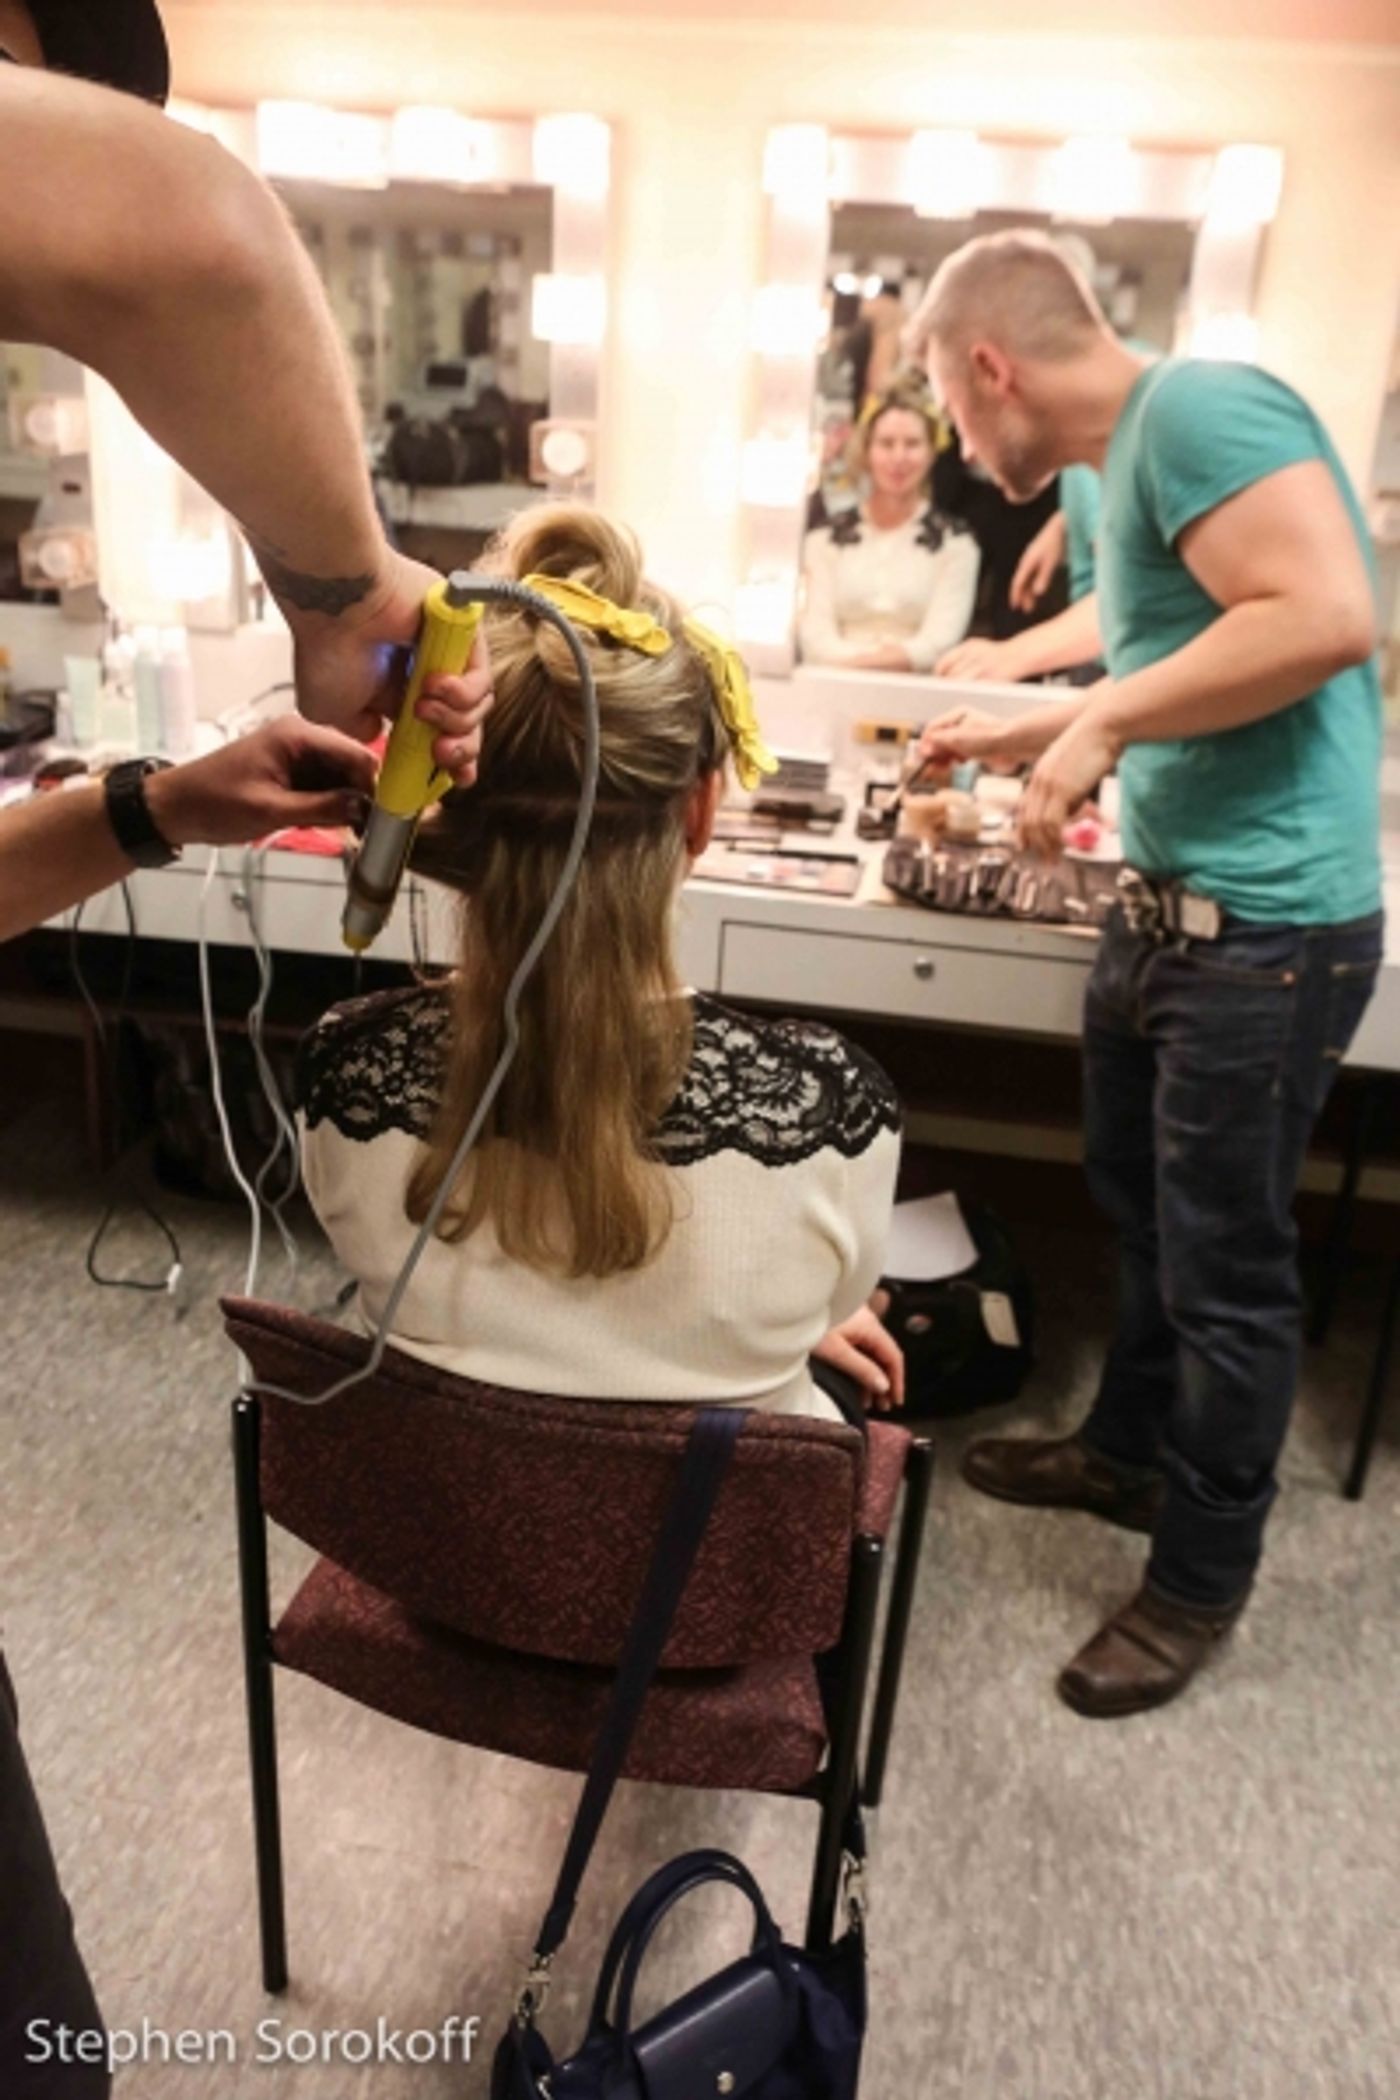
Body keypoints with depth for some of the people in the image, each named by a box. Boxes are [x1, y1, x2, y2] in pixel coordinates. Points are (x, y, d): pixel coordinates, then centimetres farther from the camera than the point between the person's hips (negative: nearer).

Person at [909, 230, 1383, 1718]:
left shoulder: (1199, 406, -14)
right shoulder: (1132, 454, 15)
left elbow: (1329, 619, -27)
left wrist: (1104, 720, -19)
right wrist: (1016, 739, 29)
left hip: (1268, 928, -10)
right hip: (1170, 910, 10)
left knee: (1224, 1270, 4)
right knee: (1142, 1209, 22)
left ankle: (1202, 1581, 24)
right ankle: (1129, 1451, 44)